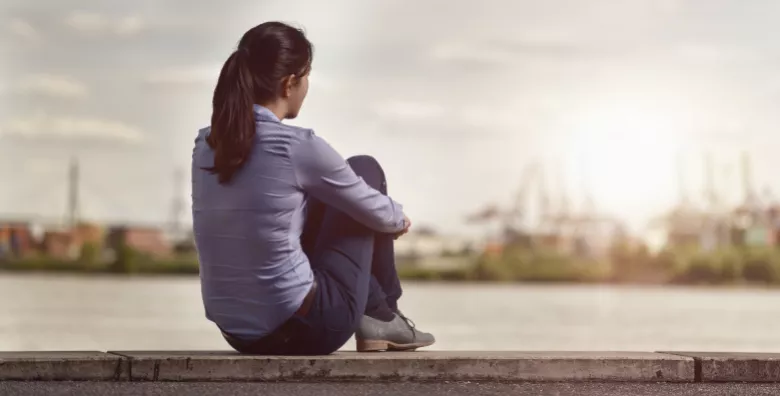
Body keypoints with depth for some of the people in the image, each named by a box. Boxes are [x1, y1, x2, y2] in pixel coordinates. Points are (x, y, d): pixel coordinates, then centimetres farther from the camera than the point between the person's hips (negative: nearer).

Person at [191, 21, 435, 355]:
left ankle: (374, 313, 32)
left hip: (240, 334, 7)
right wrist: (399, 219, 22)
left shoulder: (207, 145, 2)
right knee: (366, 170, 12)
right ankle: (383, 316, 24)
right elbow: (376, 212, -2)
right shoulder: (298, 147, -17)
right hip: (304, 330, -6)